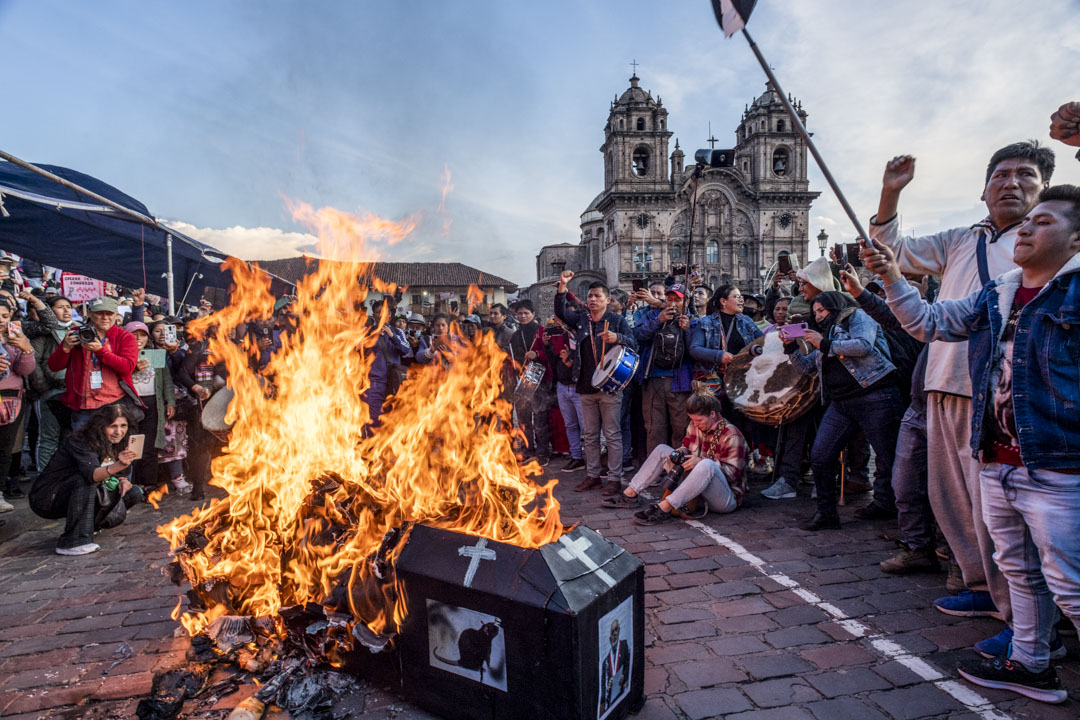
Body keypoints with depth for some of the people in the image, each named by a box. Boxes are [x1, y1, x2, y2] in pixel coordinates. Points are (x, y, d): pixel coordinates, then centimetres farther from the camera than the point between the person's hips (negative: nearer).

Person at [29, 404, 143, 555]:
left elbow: (122, 475, 9)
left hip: (82, 494, 7)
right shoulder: (79, 442, -23)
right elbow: (91, 474, -41)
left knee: (133, 494, -10)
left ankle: (90, 524, 10)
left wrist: (123, 481, -15)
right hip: (47, 498, -7)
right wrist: (118, 465, -61)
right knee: (85, 480, -35)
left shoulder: (116, 444, -1)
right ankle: (73, 542, -32)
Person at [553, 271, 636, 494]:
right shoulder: (580, 320, 11)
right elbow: (561, 312, -5)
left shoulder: (617, 320, 1)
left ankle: (614, 478, 8)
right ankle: (592, 476, 22)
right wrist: (562, 287, -16)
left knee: (612, 435, 0)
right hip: (587, 387, 5)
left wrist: (617, 338, -26)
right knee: (590, 435, 12)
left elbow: (634, 345, -6)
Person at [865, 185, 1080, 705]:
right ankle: (1029, 663, 36)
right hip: (996, 464, 7)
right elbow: (928, 323, 17)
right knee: (1019, 571, 20)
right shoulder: (996, 297, 11)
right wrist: (892, 279, 7)